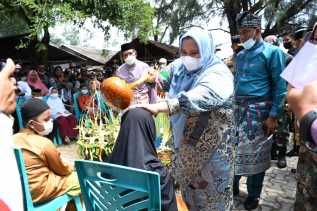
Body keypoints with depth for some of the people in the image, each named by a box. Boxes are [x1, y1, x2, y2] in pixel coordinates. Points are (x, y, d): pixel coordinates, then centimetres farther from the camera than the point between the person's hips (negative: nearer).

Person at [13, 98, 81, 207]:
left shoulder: (14, 139, -2)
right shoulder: (44, 143, -21)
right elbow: (62, 170, -8)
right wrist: (71, 168, 14)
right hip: (38, 192, -8)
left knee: (70, 174, 24)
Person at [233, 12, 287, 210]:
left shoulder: (272, 52, -5)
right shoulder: (241, 55, 14)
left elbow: (280, 85, -9)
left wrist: (273, 115, -15)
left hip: (258, 111, -5)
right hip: (237, 108, 6)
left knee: (255, 154, 5)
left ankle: (253, 195, 24)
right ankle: (232, 185, 32)